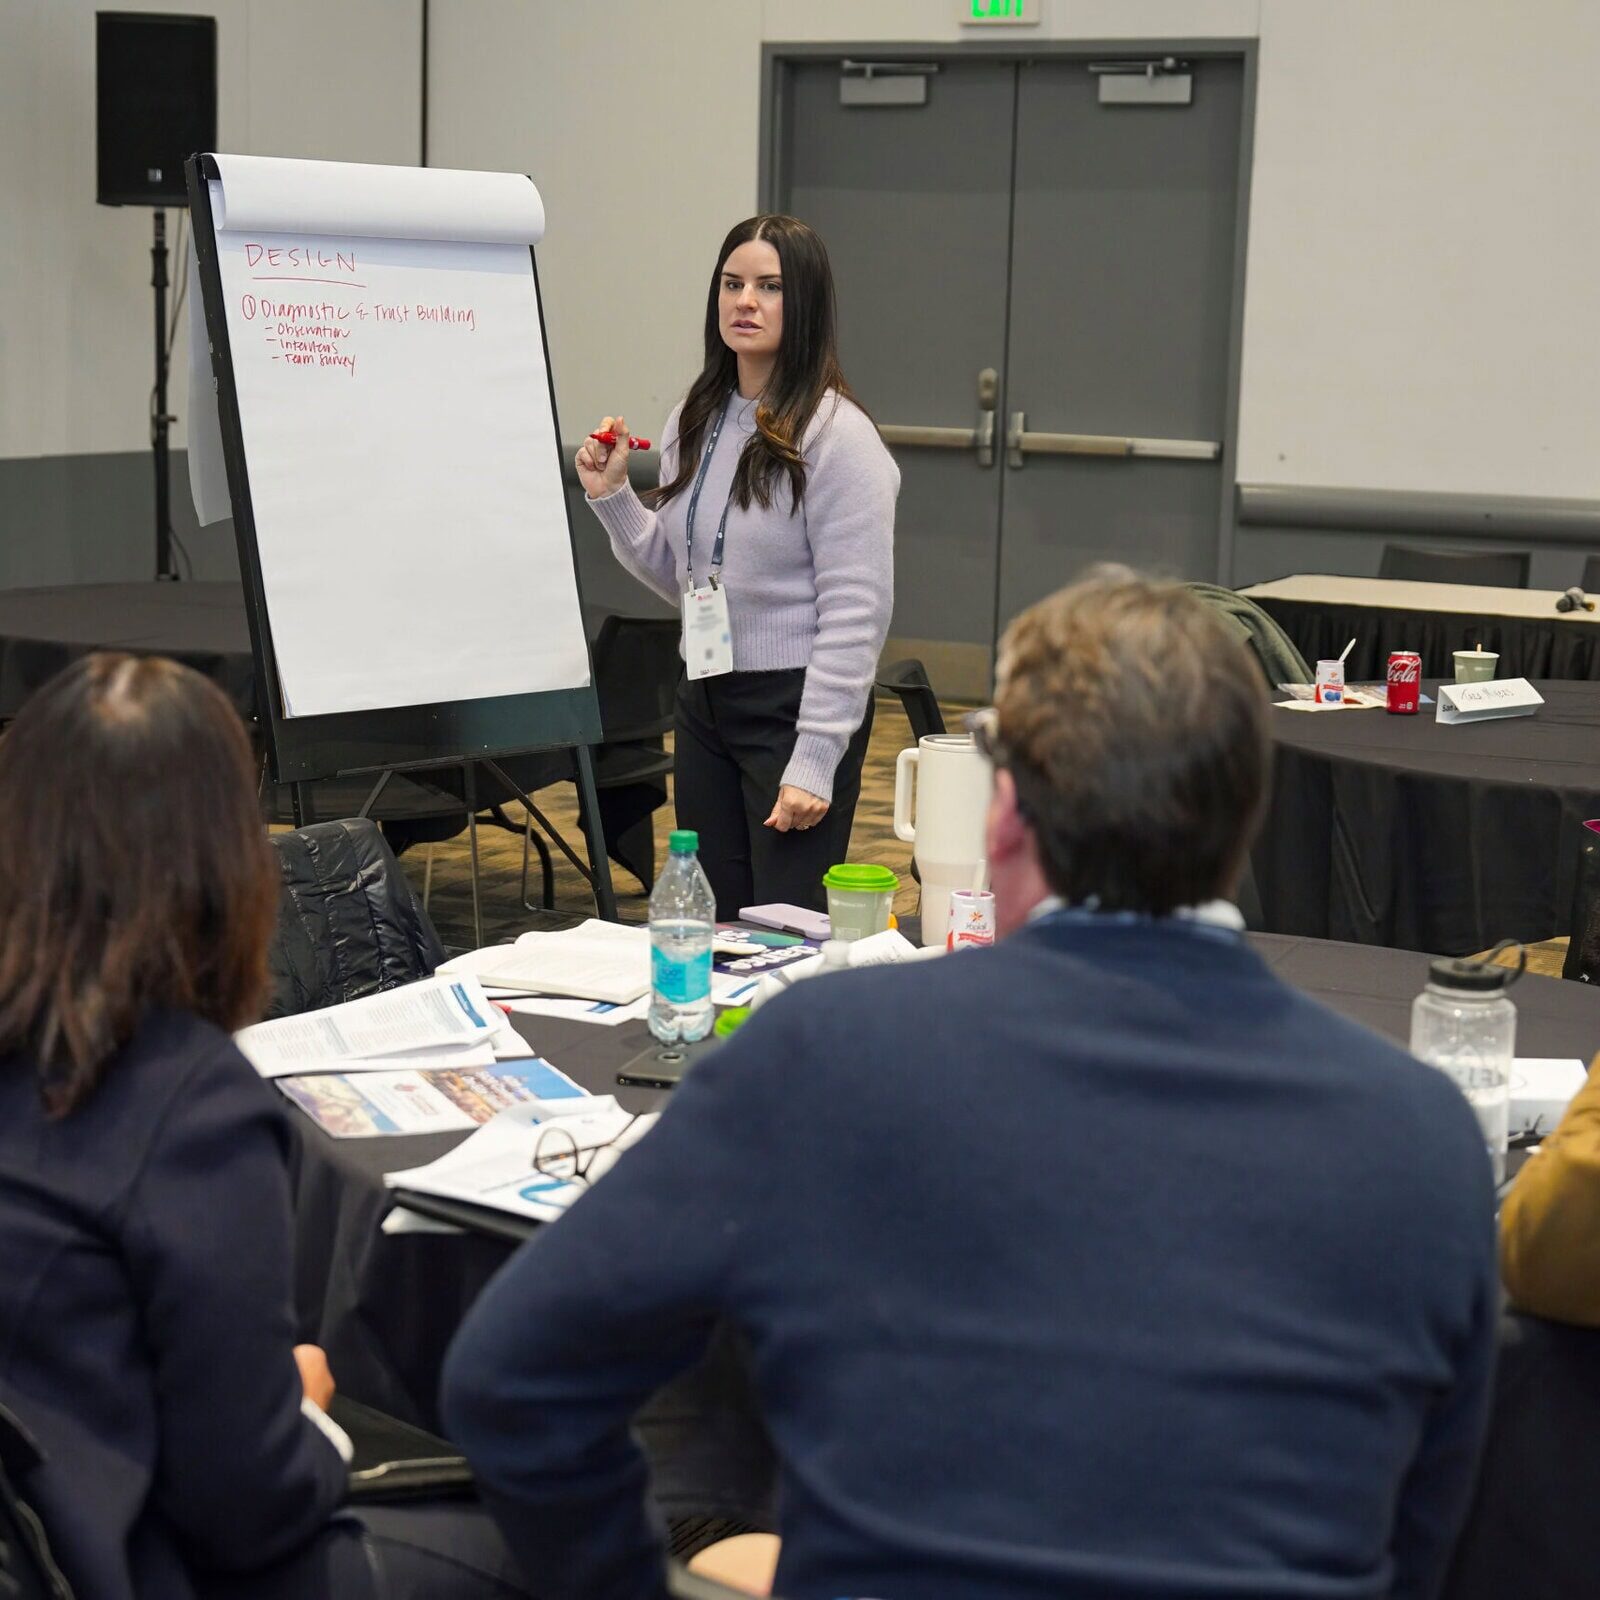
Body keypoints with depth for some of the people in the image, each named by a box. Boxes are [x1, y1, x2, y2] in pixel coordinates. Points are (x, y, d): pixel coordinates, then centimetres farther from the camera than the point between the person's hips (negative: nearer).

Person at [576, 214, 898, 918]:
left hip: (794, 703, -7)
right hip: (705, 702, 7)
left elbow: (857, 612, -15)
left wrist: (814, 763, -18)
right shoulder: (694, 421, 8)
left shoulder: (837, 434, -13)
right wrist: (612, 496, 4)